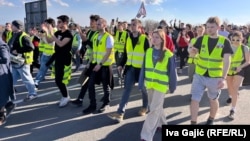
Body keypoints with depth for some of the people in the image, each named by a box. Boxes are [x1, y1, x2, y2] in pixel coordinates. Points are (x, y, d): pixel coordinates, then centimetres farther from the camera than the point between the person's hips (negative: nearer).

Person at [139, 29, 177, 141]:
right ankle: (162, 123, 45)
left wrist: (172, 86, -1)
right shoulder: (148, 52, 2)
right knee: (156, 106, 20)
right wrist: (141, 83, 4)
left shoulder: (168, 54, -11)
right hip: (149, 84, 5)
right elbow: (144, 69, 5)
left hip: (161, 85, -5)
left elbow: (172, 72, -5)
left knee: (154, 110, -5)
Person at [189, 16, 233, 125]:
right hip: (199, 75, 1)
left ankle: (211, 120, 42)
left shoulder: (224, 42, -7)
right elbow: (193, 52, -3)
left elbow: (226, 61, -11)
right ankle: (193, 123, 14)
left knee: (213, 100, 17)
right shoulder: (201, 39, -1)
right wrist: (192, 50, -28)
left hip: (215, 77, -1)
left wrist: (223, 78, -21)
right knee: (194, 99, -1)